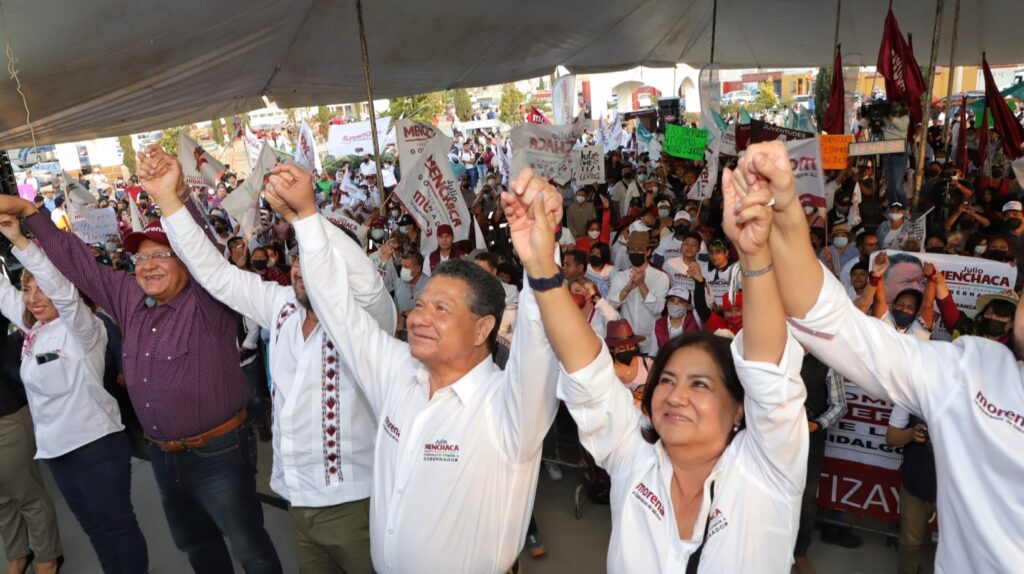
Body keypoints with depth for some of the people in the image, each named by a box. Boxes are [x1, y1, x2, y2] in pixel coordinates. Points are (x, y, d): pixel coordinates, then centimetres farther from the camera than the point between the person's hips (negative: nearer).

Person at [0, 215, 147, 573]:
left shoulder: (83, 328, -14)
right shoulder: (32, 328, 8)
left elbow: (63, 291, -32)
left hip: (96, 444, -8)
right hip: (55, 447, 8)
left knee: (118, 526, 4)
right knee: (94, 527, 19)